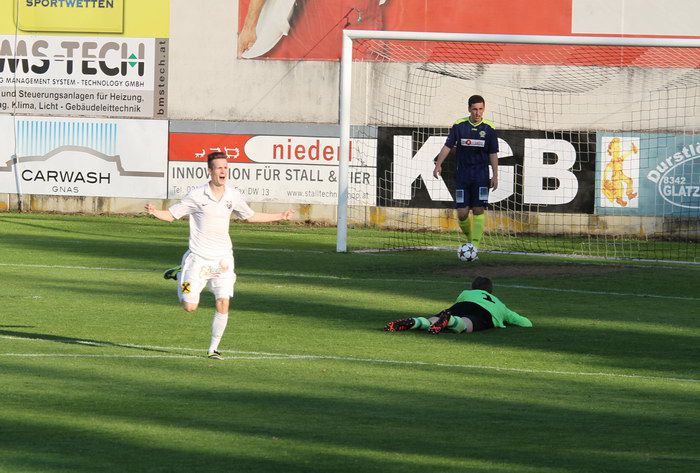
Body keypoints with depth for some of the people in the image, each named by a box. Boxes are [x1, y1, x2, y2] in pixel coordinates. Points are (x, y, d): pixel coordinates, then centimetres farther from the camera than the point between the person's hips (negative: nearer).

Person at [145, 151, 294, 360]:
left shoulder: (233, 196, 2)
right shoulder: (197, 196, -10)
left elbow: (250, 216, 19)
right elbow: (171, 214, -3)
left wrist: (280, 216, 18)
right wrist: (155, 212, -25)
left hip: (222, 259, 3)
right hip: (198, 257, -3)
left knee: (223, 303, -8)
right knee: (189, 306, -3)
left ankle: (213, 348, 7)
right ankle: (181, 276, 30)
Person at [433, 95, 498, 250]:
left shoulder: (489, 129, 0)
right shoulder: (459, 126, 0)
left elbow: (493, 154, 4)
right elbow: (447, 146, 0)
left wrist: (495, 175, -2)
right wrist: (438, 164, -12)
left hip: (481, 176, -1)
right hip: (462, 176, 1)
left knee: (478, 210, -9)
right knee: (462, 213, -2)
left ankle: (475, 247, -9)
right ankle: (470, 239, 23)